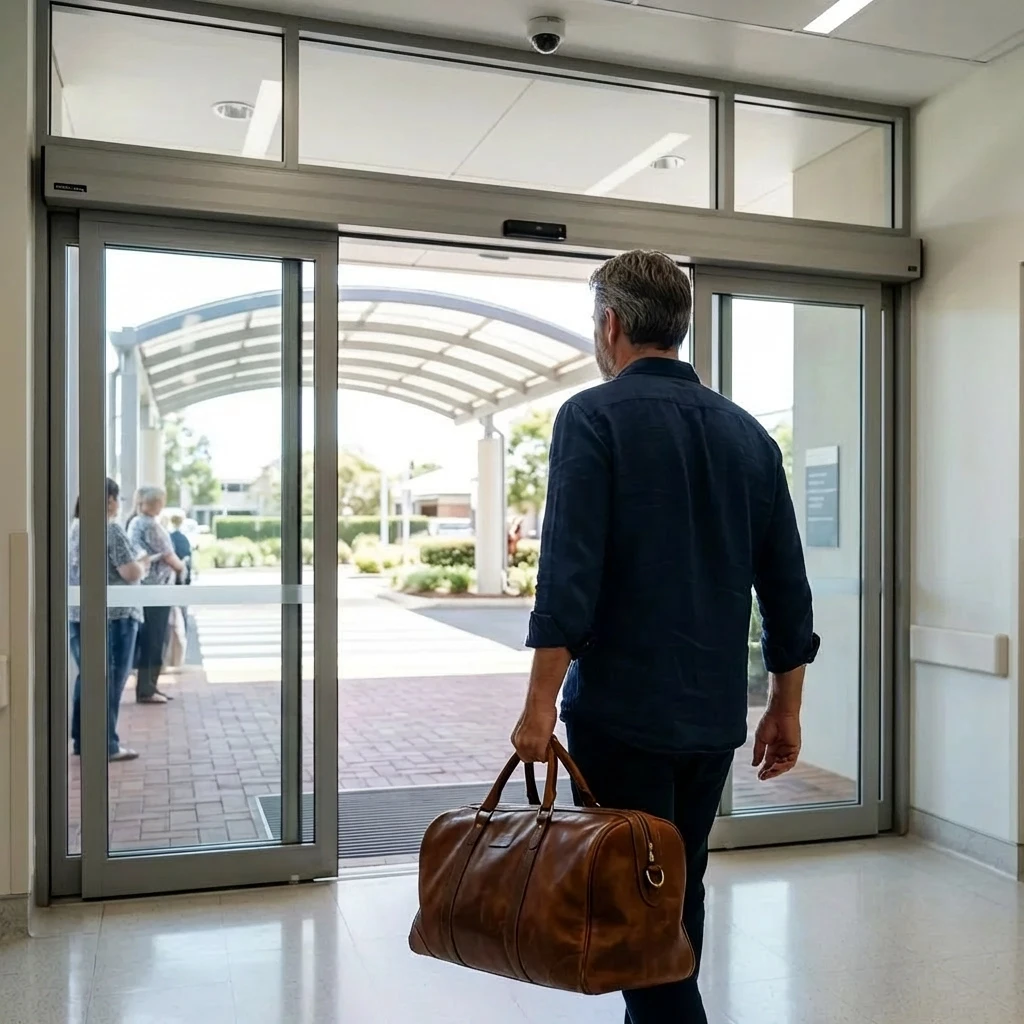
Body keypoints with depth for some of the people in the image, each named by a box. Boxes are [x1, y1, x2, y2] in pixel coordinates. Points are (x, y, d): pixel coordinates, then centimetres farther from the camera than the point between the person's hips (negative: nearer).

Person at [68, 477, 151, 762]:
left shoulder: (75, 528, 11)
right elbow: (131, 573, -16)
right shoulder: (111, 529, -13)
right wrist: (143, 564, 4)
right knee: (110, 681, 0)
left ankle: (81, 740, 21)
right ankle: (107, 745, 5)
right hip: (113, 616, -7)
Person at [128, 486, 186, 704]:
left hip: (144, 588, 9)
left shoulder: (134, 522, 15)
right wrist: (181, 566, 7)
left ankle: (148, 686, 19)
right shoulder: (150, 525, -15)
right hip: (156, 588, -9)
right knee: (153, 640, -3)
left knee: (148, 640, 13)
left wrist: (174, 564, 12)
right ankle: (146, 690, 1)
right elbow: (168, 556, -11)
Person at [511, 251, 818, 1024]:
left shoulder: (594, 417, -10)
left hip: (623, 708, -6)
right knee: (679, 893, 20)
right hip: (714, 712, 7)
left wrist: (541, 704, -14)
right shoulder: (748, 432, 8)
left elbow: (569, 575, -19)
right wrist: (785, 709, 15)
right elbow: (787, 588, 8)